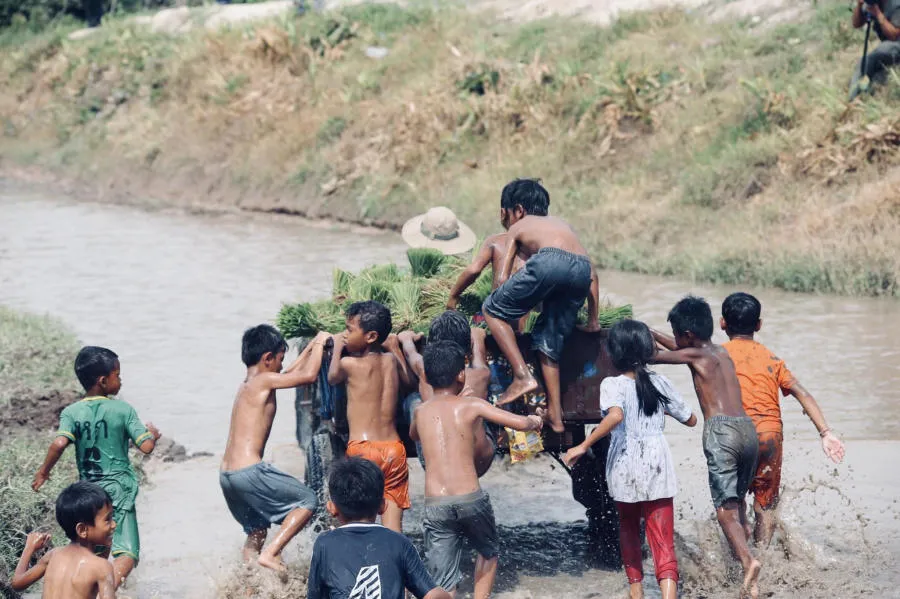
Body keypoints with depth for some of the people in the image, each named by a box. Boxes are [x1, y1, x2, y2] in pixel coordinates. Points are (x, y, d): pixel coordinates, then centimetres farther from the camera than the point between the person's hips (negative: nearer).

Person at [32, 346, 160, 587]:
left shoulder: (71, 413, -2)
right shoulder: (123, 410, -6)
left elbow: (59, 443, -19)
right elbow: (146, 446, -9)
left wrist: (44, 471, -4)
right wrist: (152, 433, 12)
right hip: (119, 489, -4)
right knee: (127, 552, -13)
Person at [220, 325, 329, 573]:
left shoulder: (245, 385, 20)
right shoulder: (264, 381, -6)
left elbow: (290, 373, 37)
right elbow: (309, 375, -11)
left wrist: (311, 347, 39)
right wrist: (320, 343, 4)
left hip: (226, 475, 9)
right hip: (249, 470, -9)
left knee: (256, 531, 22)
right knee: (307, 500, 2)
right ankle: (270, 554, -9)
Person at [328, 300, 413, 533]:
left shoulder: (349, 363, -5)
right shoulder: (391, 359, 8)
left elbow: (332, 378, 18)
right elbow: (409, 380, 30)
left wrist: (337, 347, 31)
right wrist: (394, 345, 34)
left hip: (362, 447, -4)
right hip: (394, 447, 4)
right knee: (393, 526, 1)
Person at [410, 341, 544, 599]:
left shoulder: (420, 412, 13)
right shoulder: (472, 406, 3)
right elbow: (520, 423, -3)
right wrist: (535, 421, 19)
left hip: (435, 506, 2)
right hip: (471, 499, -2)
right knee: (488, 551, 29)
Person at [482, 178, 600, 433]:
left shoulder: (518, 228, 29)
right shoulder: (560, 223, 40)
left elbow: (503, 277, 18)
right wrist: (593, 320, 40)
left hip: (550, 261, -5)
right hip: (581, 270, 5)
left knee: (492, 310, 12)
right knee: (549, 342, 20)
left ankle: (522, 376, 0)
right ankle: (556, 418, 17)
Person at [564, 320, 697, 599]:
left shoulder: (613, 384, -8)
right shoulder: (660, 383, 4)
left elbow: (615, 415, -29)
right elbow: (690, 420, 15)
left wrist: (584, 446, -25)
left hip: (625, 467, -1)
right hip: (658, 467, 1)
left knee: (628, 527, 26)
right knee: (663, 540, -3)